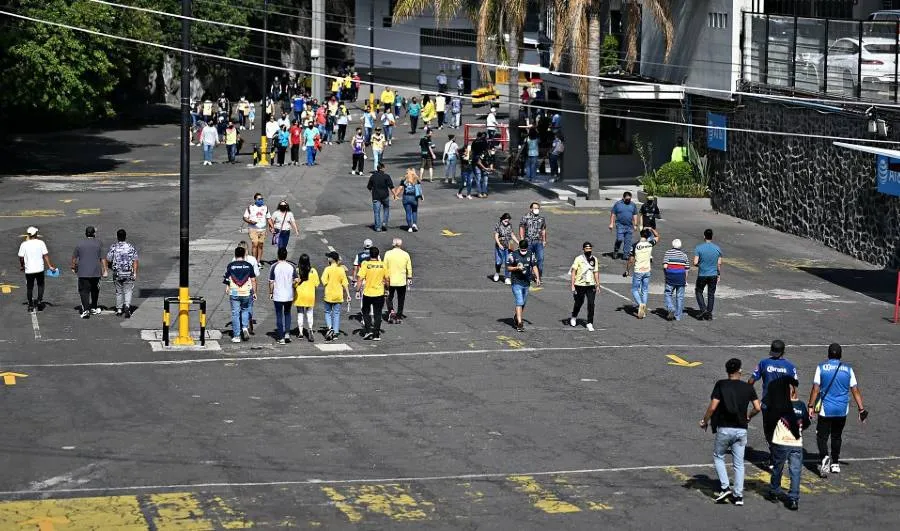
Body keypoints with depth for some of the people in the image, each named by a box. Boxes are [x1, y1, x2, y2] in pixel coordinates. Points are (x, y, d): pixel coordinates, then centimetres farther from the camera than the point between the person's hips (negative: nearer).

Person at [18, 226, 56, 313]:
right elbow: (45, 255, -6)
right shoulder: (40, 243, -6)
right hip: (39, 269, 0)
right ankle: (39, 300, 2)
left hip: (29, 270, 0)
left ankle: (31, 306, 16)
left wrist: (21, 266, 15)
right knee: (40, 285, 18)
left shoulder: (24, 244, -5)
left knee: (29, 288, 12)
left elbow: (21, 257, -2)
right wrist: (49, 266, 1)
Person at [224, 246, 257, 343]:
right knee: (245, 310, 22)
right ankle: (245, 327, 0)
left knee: (235, 314, 5)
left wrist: (227, 290, 17)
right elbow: (253, 280, 1)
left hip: (234, 293, -1)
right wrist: (254, 292, 9)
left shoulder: (230, 266, -2)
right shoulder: (248, 265, 0)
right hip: (246, 292, 1)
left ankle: (236, 336, 5)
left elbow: (227, 280, 2)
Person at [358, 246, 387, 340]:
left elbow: (360, 279, -13)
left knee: (366, 312, 17)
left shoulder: (365, 265, -11)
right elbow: (386, 279, 6)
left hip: (367, 293, -2)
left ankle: (368, 330, 5)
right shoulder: (382, 265, -3)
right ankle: (376, 335, 8)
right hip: (379, 293, 2)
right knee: (377, 314, 8)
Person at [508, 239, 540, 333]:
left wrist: (537, 278, -3)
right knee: (519, 302, -13)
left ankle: (517, 317, 38)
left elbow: (534, 266, 8)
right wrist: (516, 268, -21)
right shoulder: (513, 255, -7)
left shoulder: (531, 255, 5)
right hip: (516, 282, -5)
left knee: (523, 303, 15)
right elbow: (508, 267, -3)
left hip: (526, 282, 5)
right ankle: (519, 323, -16)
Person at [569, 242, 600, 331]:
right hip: (580, 285, -3)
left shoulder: (594, 259, 6)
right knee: (579, 303, 12)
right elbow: (573, 272, -9)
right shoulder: (578, 259, -8)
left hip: (591, 285, 3)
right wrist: (572, 285, -15)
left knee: (591, 304, -7)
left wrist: (598, 285, 12)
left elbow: (596, 273, 14)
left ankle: (589, 323, -2)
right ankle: (574, 317, 40)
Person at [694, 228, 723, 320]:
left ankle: (703, 309, 1)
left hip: (702, 275, -2)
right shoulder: (717, 248, -2)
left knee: (698, 292, 16)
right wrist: (719, 275, 13)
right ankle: (709, 314, 11)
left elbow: (695, 263, -13)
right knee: (711, 294, 11)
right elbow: (719, 264, 1)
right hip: (713, 275, 2)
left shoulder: (698, 248, -11)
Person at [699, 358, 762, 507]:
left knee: (718, 457, 18)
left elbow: (713, 407, -11)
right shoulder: (748, 387, 2)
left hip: (724, 429, -2)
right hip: (741, 430, 2)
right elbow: (757, 408, 0)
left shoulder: (720, 385, -6)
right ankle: (738, 495, 8)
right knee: (738, 463, 11)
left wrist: (705, 421, 3)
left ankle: (725, 487, 4)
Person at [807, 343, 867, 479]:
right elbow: (855, 390, 0)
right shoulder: (848, 368, 0)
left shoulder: (821, 367, -6)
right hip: (842, 410, 3)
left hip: (825, 409, -3)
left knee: (822, 436, 3)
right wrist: (861, 409, 4)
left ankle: (824, 457, -24)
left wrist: (811, 406, -4)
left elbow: (816, 389, -9)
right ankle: (835, 464, 26)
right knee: (836, 436, 19)